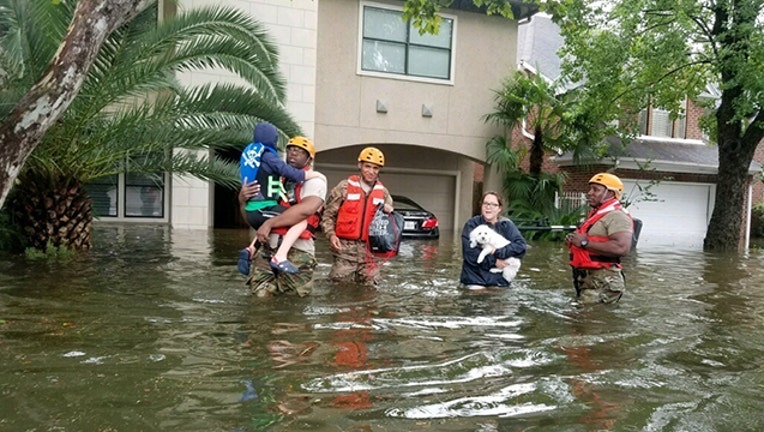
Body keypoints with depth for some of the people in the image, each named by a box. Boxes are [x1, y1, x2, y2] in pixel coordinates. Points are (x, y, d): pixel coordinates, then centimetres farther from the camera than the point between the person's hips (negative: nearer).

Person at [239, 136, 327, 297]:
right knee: (260, 294, -3)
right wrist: (243, 199, 1)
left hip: (296, 249, -4)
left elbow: (306, 209, -21)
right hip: (267, 247, 4)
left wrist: (270, 223, -19)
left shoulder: (314, 180, 1)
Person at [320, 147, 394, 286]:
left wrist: (389, 212, -1)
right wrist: (331, 234, -12)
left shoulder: (383, 192, 12)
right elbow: (328, 214, 3)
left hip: (370, 250, 3)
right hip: (345, 248, -3)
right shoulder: (345, 186, 1)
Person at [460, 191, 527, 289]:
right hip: (475, 277, -2)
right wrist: (493, 260, -16)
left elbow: (521, 245, -9)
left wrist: (498, 252, -19)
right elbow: (470, 252, -14)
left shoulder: (507, 225, 3)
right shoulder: (471, 224, -3)